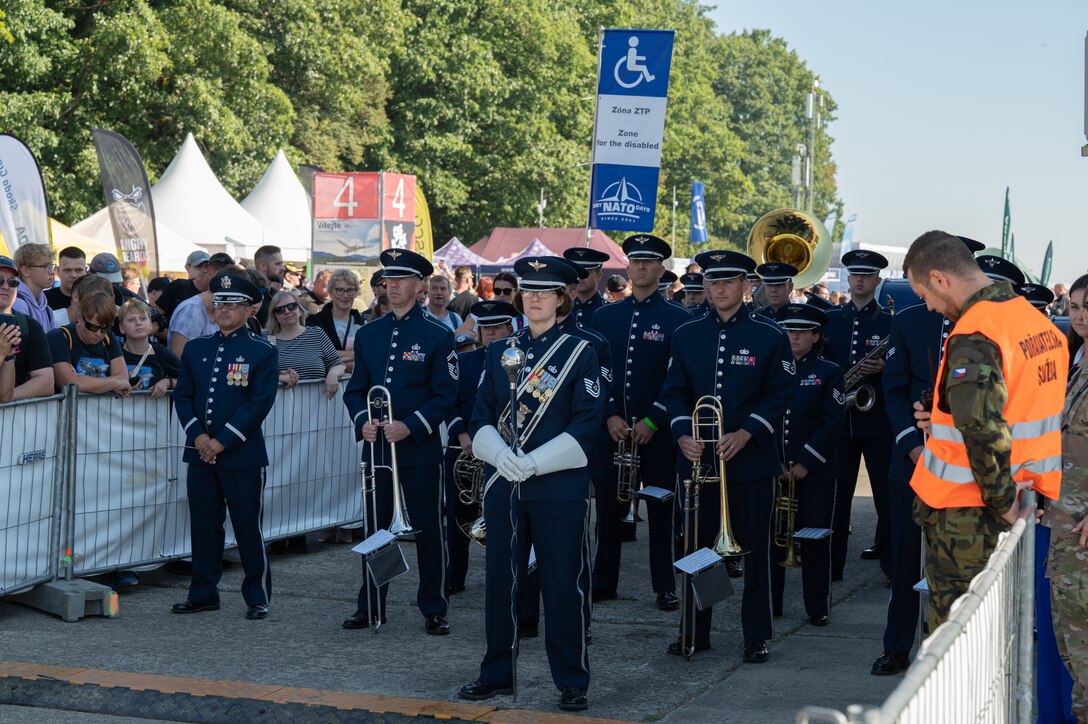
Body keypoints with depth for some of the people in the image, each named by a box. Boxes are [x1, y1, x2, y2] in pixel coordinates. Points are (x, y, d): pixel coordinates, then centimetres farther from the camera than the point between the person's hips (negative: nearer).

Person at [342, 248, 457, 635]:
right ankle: (370, 605, 20)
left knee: (428, 529, 2)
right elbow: (355, 389, 12)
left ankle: (434, 610, 12)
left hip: (420, 450, -4)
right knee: (374, 527, 10)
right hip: (376, 448, 4)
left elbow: (445, 396, -6)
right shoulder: (368, 334, 10)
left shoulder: (438, 335, -4)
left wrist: (410, 426, -18)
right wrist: (362, 421, -8)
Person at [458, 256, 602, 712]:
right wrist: (499, 455, -11)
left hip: (559, 487, -4)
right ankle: (497, 674, 22)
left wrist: (534, 462, -17)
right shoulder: (499, 353, 11)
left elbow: (586, 425, -8)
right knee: (501, 581, 9)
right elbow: (481, 417, 9)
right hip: (503, 485, 4)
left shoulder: (580, 353, -1)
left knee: (561, 585, 0)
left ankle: (572, 682, 10)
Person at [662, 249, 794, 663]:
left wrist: (746, 434, -14)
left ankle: (756, 636, 12)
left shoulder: (770, 337, -1)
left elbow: (779, 395, -2)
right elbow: (675, 392, 9)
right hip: (699, 459, 3)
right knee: (697, 546, 7)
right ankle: (694, 632, 17)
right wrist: (682, 435, -8)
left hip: (752, 462, -2)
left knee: (754, 548, 3)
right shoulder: (686, 335, 8)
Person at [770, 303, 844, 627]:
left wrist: (804, 464, -12)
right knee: (771, 536, 4)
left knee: (815, 538, 1)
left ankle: (817, 608, 9)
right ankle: (769, 603, 14)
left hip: (815, 469, -2)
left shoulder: (829, 373, 2)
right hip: (772, 468, 2)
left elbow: (832, 424, -5)